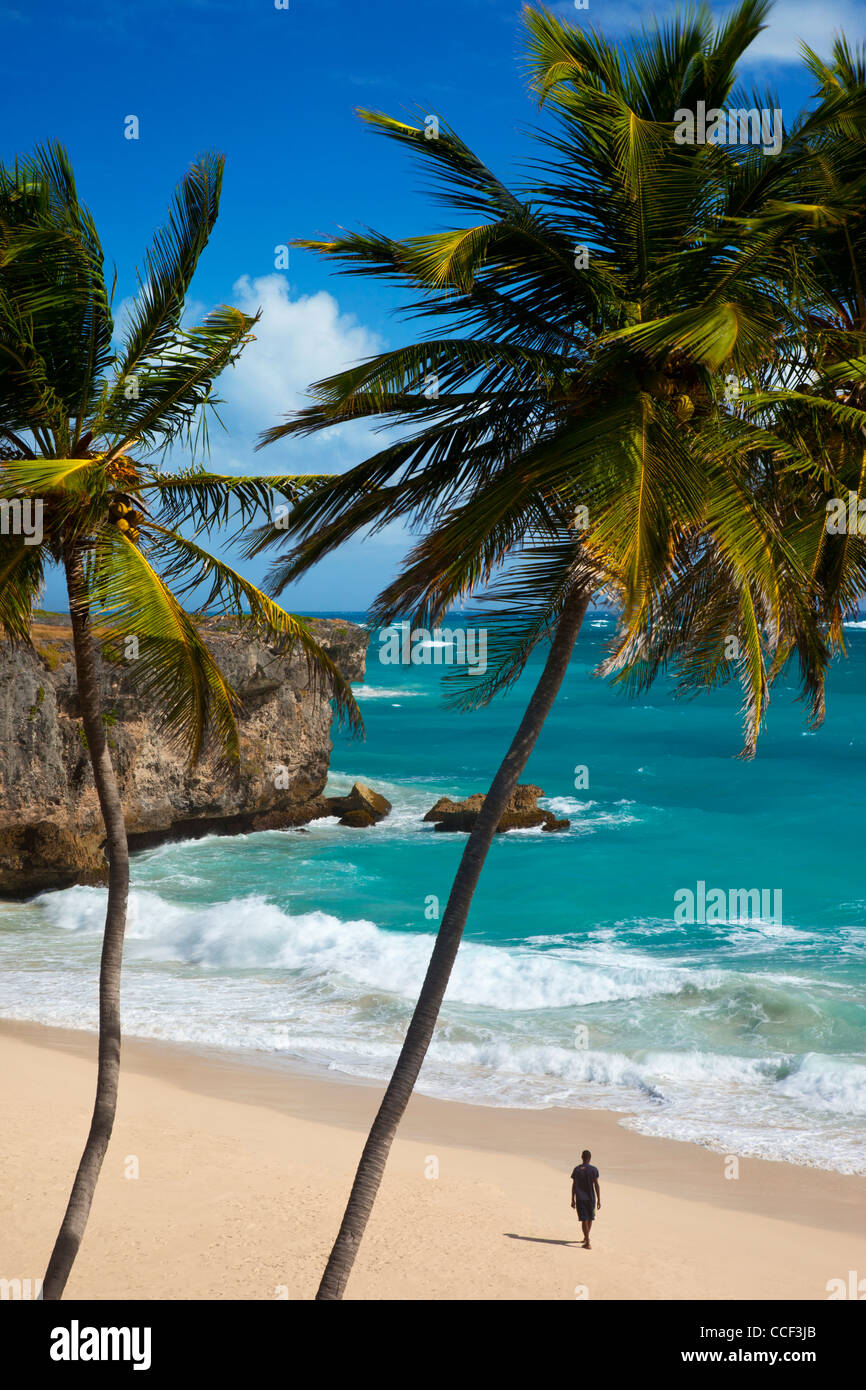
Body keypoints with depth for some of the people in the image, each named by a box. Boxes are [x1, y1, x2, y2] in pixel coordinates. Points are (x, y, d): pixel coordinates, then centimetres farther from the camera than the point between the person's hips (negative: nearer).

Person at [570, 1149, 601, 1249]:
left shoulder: (577, 1169, -1)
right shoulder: (593, 1170, -6)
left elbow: (573, 1186, 2)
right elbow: (596, 1185, -7)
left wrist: (573, 1200, 9)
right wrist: (599, 1200, -2)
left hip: (580, 1199, 0)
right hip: (590, 1198, 0)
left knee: (584, 1220, 0)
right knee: (590, 1218, 19)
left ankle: (587, 1242, -9)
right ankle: (586, 1238, 36)